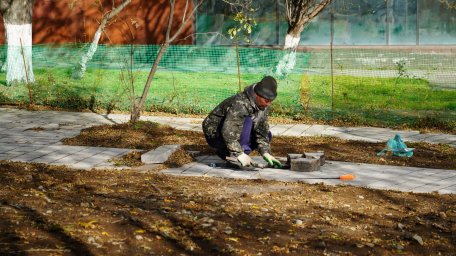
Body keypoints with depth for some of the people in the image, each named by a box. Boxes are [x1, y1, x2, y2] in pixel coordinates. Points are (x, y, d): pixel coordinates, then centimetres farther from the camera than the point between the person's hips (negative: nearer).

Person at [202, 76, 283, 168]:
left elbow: (262, 131, -8)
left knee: (267, 135, -1)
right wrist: (239, 154, -41)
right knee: (247, 121, -30)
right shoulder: (240, 103, -32)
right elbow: (228, 132, -39)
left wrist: (266, 153, -22)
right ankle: (233, 157, -19)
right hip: (214, 136, -9)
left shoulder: (264, 106, -5)